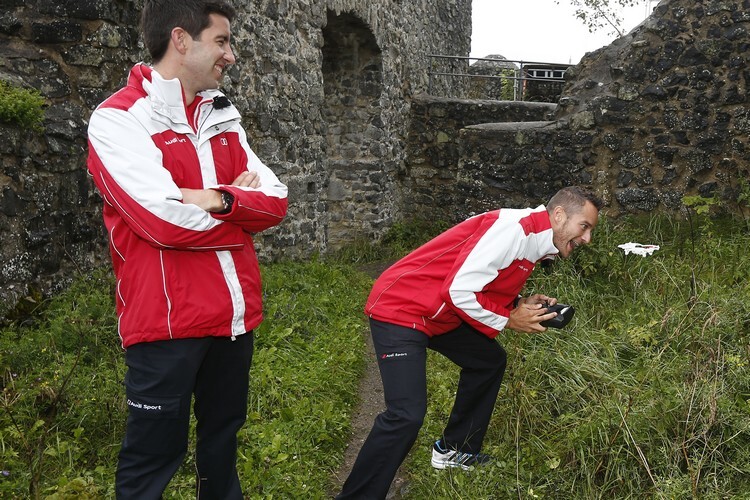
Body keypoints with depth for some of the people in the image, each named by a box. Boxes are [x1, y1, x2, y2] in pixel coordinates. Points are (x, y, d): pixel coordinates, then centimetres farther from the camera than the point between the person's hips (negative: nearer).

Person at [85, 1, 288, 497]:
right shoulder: (118, 119, -10)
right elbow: (167, 221, -21)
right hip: (166, 319, -6)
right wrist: (241, 202, -7)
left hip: (235, 313, 7)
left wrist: (218, 199, -15)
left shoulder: (223, 116, 12)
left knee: (223, 438, 21)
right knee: (154, 456, 6)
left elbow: (277, 199, 3)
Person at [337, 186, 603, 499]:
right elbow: (459, 291, -25)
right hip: (401, 308, -11)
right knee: (407, 415, -20)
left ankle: (453, 451, 33)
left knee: (489, 361, 22)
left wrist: (521, 306, -1)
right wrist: (509, 320, -12)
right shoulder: (514, 228, -22)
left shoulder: (533, 242, 10)